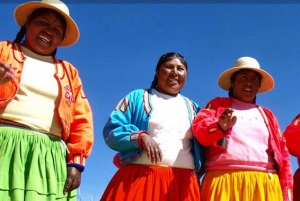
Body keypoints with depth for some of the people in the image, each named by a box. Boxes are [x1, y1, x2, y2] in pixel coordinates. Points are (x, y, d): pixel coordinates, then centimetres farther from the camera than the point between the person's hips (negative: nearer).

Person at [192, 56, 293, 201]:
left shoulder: (267, 115, 25)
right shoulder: (218, 104, 16)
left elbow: (282, 153, 18)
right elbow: (199, 128, -2)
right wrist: (220, 126, -25)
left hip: (264, 184, 3)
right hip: (225, 180, -3)